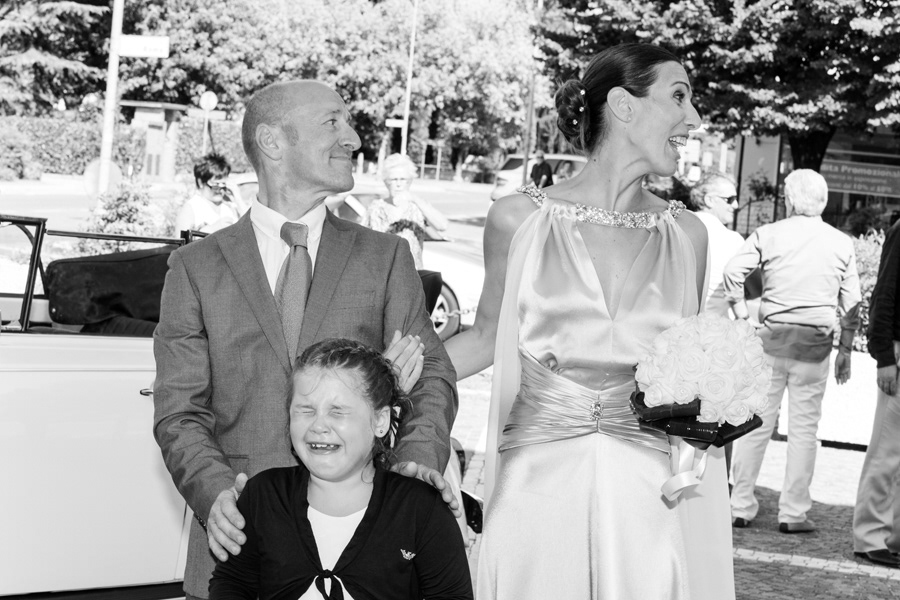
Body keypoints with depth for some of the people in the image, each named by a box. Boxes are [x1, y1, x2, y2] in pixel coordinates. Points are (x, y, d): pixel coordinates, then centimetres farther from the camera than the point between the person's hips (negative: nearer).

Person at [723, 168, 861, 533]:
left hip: (772, 336, 0)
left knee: (756, 424, 7)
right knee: (804, 429, 4)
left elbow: (732, 273, -10)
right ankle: (793, 513, 5)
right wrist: (845, 349, 13)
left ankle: (741, 506, 12)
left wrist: (742, 318, 2)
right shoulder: (842, 244, 5)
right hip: (815, 343, 0)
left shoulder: (768, 235, -1)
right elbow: (851, 305, 7)